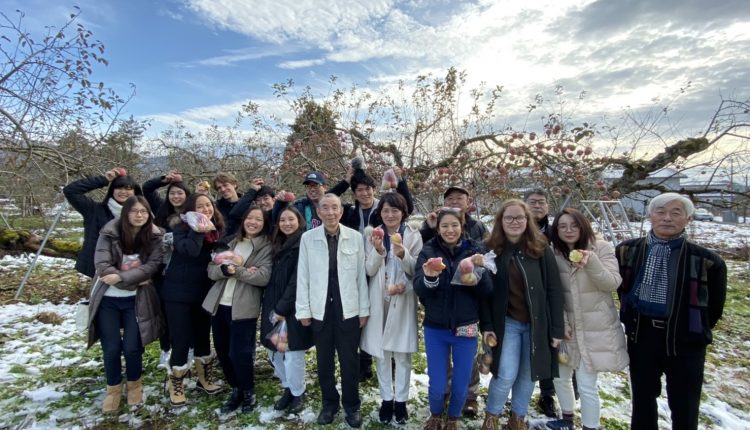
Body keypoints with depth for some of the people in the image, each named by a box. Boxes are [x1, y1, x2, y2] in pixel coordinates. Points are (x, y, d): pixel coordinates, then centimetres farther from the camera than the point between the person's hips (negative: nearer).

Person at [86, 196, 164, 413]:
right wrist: (135, 280, -16)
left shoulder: (154, 236, -6)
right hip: (108, 299, 0)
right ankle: (113, 389, 31)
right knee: (111, 348, 7)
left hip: (136, 300, 0)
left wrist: (121, 277, -23)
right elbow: (102, 266, -15)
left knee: (132, 347, 2)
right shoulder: (110, 233, -9)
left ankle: (135, 384, 29)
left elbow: (152, 265, -14)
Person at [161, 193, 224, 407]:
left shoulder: (217, 230, 1)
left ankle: (205, 379, 33)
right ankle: (175, 387, 19)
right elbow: (189, 250, -30)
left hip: (203, 292, 5)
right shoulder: (182, 228, -12)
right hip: (178, 292, -4)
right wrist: (199, 228, -26)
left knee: (203, 336, 16)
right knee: (182, 340, -1)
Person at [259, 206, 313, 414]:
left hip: (293, 308, -7)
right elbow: (272, 279, 15)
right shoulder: (278, 245, 13)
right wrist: (272, 308, 6)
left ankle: (298, 393, 22)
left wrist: (282, 308, -14)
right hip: (274, 306, 7)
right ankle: (288, 388, 31)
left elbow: (298, 281, -15)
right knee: (275, 351, 11)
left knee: (292, 353, -1)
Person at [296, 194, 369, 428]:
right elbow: (303, 276, 0)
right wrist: (303, 309, -2)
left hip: (348, 308, -1)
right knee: (324, 361, 15)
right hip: (320, 309, 1)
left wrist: (364, 309, 0)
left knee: (349, 361, 10)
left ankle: (352, 405, 31)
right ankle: (329, 403, 37)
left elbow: (361, 275, -1)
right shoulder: (307, 238, -3)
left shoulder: (355, 237, -4)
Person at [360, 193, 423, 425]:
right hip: (379, 301, 2)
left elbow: (416, 271, -6)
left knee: (402, 353, 6)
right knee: (380, 352, 11)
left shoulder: (413, 235, -3)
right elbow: (369, 271, -4)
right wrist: (378, 250, -22)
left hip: (403, 301, -2)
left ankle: (401, 400, 25)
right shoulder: (374, 235, 1)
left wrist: (403, 254, -25)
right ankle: (386, 399, 29)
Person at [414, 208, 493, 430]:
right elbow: (418, 288, -14)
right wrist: (429, 278, -36)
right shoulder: (428, 251, -4)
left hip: (465, 327, 1)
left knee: (461, 386, 11)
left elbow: (486, 291, -7)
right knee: (437, 386, 6)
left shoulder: (475, 250, -3)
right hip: (435, 328, 0)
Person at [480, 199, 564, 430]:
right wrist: (487, 325, -8)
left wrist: (557, 328, -3)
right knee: (506, 375, -4)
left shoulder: (541, 249, -3)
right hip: (507, 322, -1)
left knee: (529, 374, 13)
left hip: (537, 322, 2)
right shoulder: (492, 250, -4)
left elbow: (554, 290, -2)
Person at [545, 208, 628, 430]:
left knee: (586, 384, -4)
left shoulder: (602, 248, -8)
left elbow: (613, 283, -16)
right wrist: (561, 323, -5)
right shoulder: (553, 255, -1)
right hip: (568, 327, 4)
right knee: (560, 376, 15)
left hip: (596, 329, -4)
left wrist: (591, 262, -32)